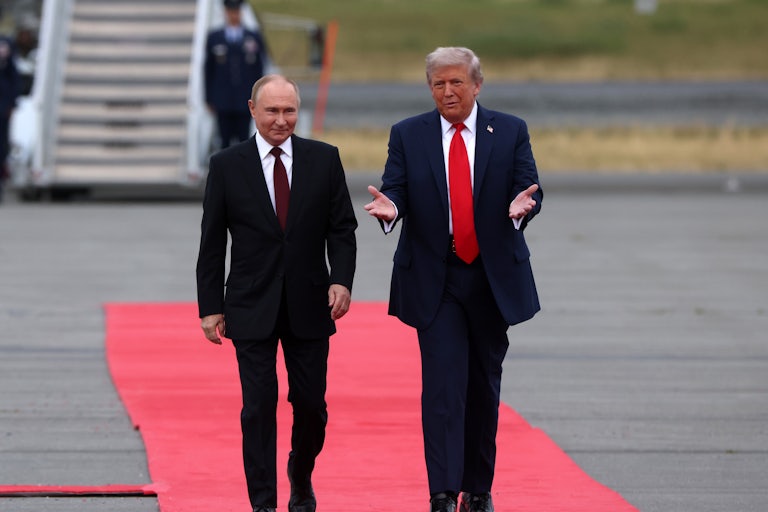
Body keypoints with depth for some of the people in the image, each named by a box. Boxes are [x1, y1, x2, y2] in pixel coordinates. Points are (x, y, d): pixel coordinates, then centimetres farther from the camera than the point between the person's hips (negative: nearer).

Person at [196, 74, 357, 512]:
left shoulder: (324, 159, 3)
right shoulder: (227, 165, 0)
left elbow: (342, 227, 4)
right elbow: (212, 242, 2)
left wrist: (341, 280, -12)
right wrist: (211, 307, -2)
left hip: (309, 305, 1)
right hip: (252, 308, -1)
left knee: (311, 406, 6)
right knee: (258, 406, -3)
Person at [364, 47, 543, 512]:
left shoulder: (510, 132, 3)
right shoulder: (407, 135, 4)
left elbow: (529, 188, -4)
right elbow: (396, 190, -2)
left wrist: (520, 205, -27)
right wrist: (389, 207, -26)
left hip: (492, 279, 1)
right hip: (434, 281, -1)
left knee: (484, 386, 10)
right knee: (444, 383, -11)